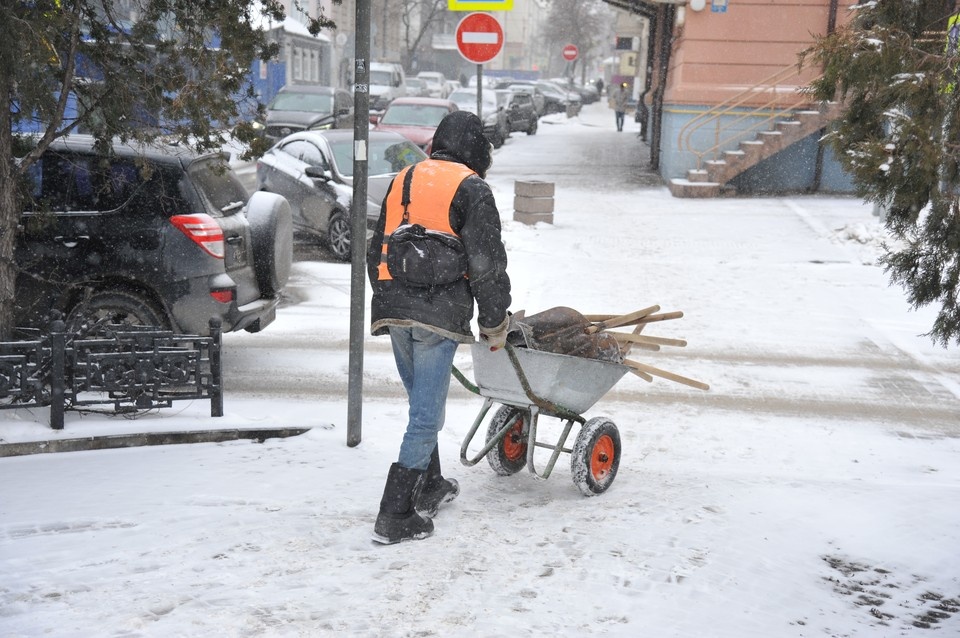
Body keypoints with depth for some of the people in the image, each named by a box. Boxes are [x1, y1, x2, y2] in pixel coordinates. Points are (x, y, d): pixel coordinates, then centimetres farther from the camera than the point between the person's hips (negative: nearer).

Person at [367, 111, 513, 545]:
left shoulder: (402, 180, 17)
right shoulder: (471, 189, -4)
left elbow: (376, 251, 23)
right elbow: (486, 265, -8)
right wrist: (495, 324, 1)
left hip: (392, 311, 7)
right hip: (439, 315, -7)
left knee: (420, 403, 23)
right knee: (426, 416, -2)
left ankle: (429, 488, 36)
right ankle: (394, 517, -2)